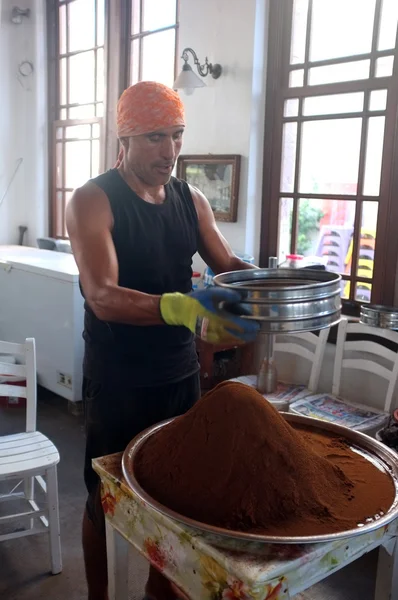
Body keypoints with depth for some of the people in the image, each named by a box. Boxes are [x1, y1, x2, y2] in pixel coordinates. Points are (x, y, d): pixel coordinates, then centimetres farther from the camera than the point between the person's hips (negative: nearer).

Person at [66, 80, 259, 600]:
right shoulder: (93, 201, -14)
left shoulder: (190, 200, 5)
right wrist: (180, 308, -43)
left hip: (180, 374, 5)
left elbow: (227, 264, 9)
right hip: (117, 383, -5)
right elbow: (102, 297, -26)